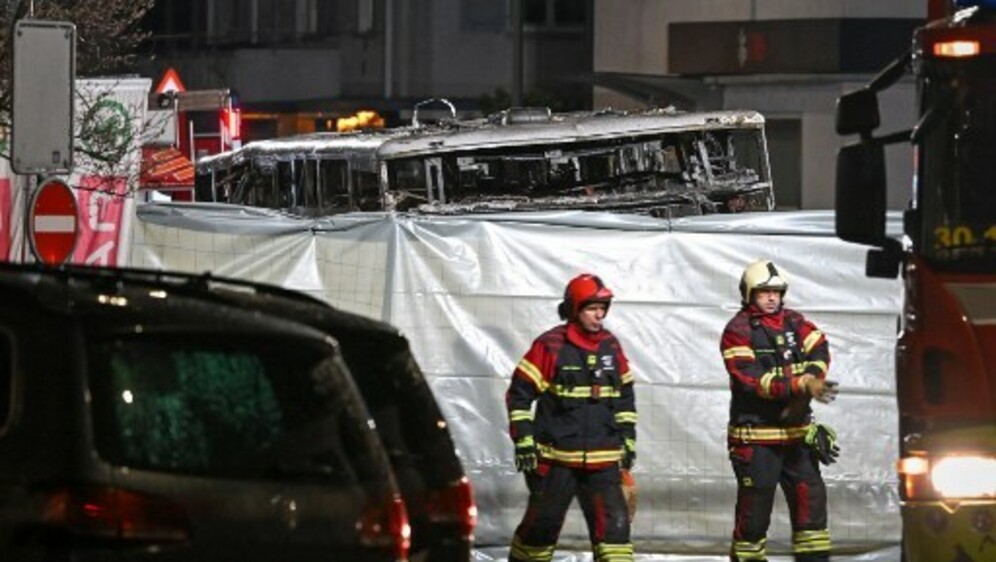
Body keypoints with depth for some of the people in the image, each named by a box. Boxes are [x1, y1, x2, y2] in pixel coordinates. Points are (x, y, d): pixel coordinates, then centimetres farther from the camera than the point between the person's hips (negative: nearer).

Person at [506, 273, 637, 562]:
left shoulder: (610, 346, 8)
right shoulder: (550, 345, -7)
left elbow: (624, 395, 20)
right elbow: (519, 394, -4)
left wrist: (627, 438, 16)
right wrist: (523, 441, -8)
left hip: (602, 460, 3)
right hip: (556, 456, -3)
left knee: (614, 521, -8)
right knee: (542, 521, 6)